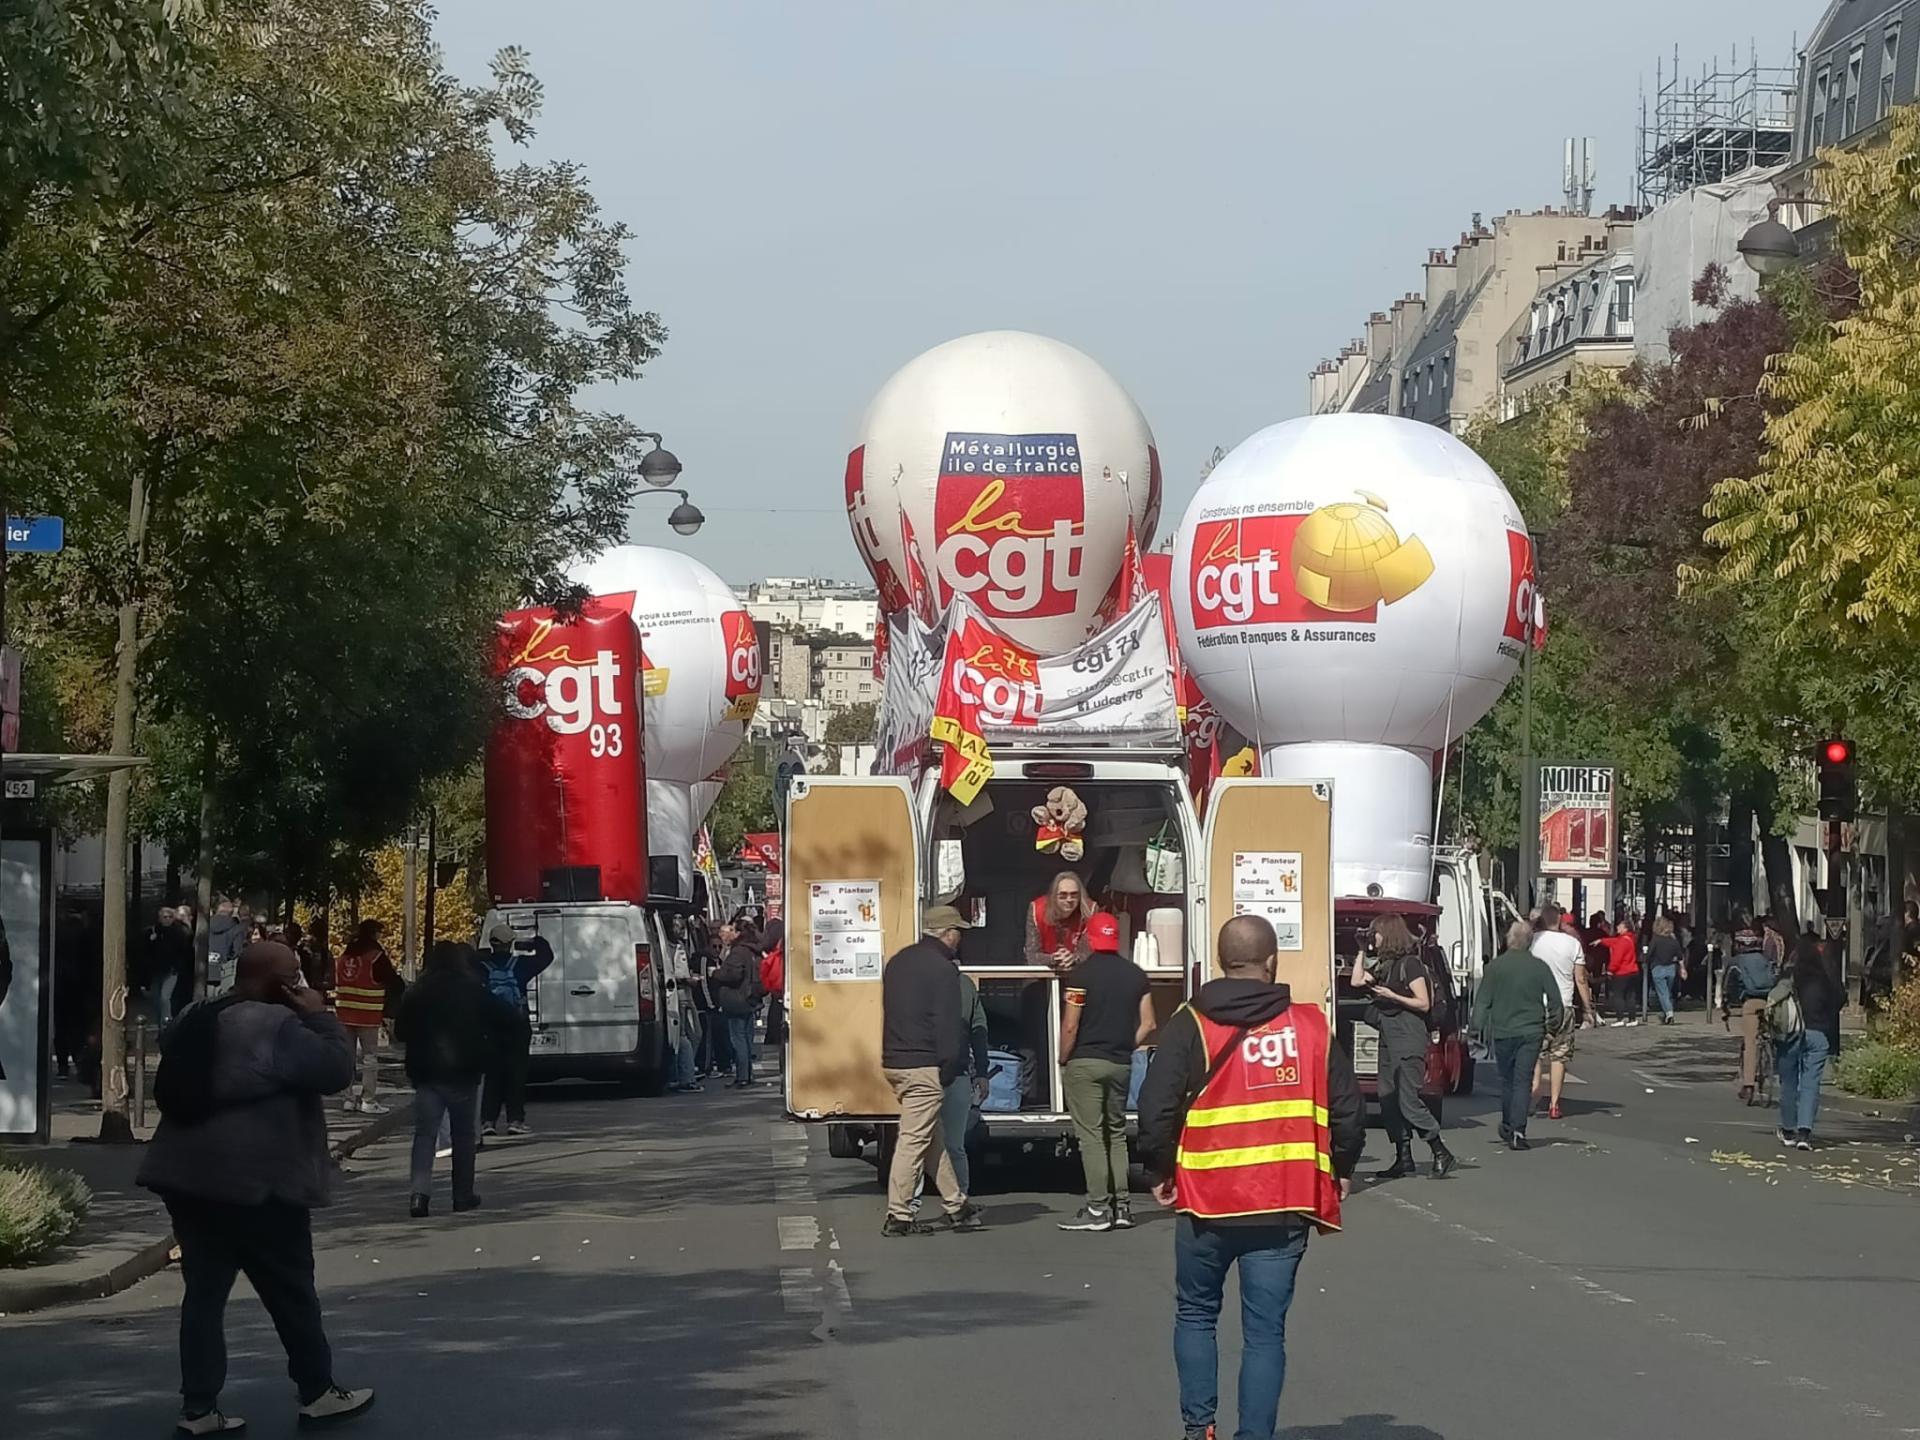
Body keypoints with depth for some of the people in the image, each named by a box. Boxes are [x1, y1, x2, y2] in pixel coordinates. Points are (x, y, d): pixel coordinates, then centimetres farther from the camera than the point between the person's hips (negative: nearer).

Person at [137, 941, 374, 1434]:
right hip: (256, 1183, -8)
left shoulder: (200, 1019, 14)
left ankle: (198, 1408, 6)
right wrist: (319, 1016, -6)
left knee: (204, 1291, 8)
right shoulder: (275, 1026, -15)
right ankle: (318, 1393, 18)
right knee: (292, 1291, 6)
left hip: (189, 1175, 8)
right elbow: (336, 1069, -15)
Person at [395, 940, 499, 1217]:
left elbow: (401, 1032, 2)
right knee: (463, 1136, 12)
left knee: (425, 1134, 0)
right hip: (464, 1073, 0)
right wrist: (486, 1050, 8)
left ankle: (420, 1191, -18)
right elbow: (503, 1025, -4)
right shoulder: (475, 992, -2)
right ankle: (463, 1196, 15)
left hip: (427, 1074, 0)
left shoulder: (417, 995, -1)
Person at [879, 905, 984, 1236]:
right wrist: (949, 1069, -10)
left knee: (933, 1136, 15)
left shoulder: (898, 962, 17)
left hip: (893, 1060, 9)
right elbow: (948, 1024, -15)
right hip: (923, 1066, -9)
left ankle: (955, 1205, 22)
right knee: (913, 1140, -6)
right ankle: (898, 1216, -5)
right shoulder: (940, 967, -11)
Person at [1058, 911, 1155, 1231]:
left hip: (1085, 1063, -5)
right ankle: (1121, 1207, 13)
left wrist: (1063, 1062, -1)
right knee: (1117, 1134, 14)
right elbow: (1148, 1024, 6)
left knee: (1091, 1135, -3)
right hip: (1121, 1064, 5)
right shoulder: (1135, 974, 7)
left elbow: (1070, 1026, -13)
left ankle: (1098, 1209, -5)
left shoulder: (1081, 974, -10)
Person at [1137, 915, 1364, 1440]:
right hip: (1284, 1205, 1)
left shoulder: (1191, 1025, -5)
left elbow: (1157, 1107, -10)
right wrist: (1341, 1170, 19)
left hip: (1206, 1200, -1)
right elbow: (1348, 1108, 3)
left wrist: (1161, 1172, 6)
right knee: (1265, 1329, 5)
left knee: (1196, 1313, 18)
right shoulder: (1310, 1026, 1)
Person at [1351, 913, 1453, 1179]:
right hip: (1388, 1038, 9)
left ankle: (1442, 1154, -7)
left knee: (1409, 1100, -12)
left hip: (1408, 1039, -9)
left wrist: (1392, 996, -19)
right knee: (1388, 1101, 6)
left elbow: (1424, 1004, -12)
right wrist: (1362, 951, 15)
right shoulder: (1386, 965, 16)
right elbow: (1357, 981, 13)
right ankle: (1403, 1158, 9)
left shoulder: (1410, 964, -9)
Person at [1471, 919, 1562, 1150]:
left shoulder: (1496, 966, -5)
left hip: (1503, 1031, 0)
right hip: (1531, 1032, 0)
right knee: (1523, 1081, 0)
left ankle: (1508, 1126, 25)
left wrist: (1478, 1028, 4)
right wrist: (1552, 1025, 18)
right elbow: (1555, 1000, 3)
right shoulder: (1540, 967, -1)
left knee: (1507, 1080, 14)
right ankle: (1518, 1131, -8)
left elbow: (1482, 1000, -3)